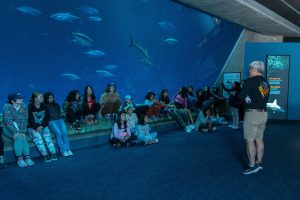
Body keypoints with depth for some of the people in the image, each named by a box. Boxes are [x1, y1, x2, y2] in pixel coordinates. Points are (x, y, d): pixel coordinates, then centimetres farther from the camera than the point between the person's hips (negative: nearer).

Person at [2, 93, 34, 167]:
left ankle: (27, 157, -30)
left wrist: (23, 131, -22)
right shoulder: (7, 106, -14)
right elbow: (8, 121, -22)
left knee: (22, 136, -27)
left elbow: (25, 120, -9)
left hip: (20, 128, 3)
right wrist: (15, 132, -31)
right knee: (18, 136, -29)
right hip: (8, 129, -2)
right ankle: (19, 159, -30)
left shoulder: (24, 106, -5)